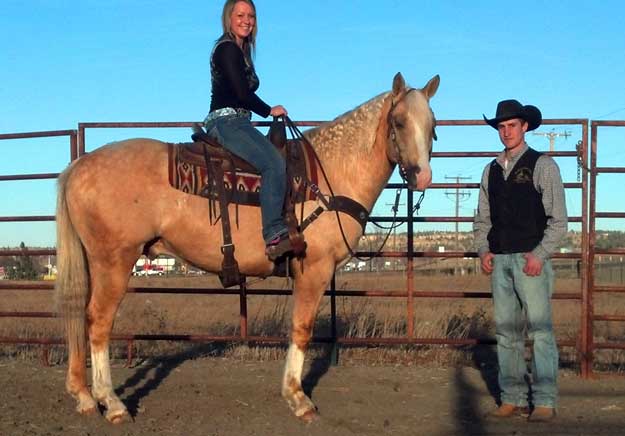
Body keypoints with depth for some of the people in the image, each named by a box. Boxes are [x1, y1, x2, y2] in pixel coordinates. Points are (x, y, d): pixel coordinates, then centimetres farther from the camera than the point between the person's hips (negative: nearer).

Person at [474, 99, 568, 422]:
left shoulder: (543, 165, 0)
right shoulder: (491, 170, 14)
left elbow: (558, 220, -4)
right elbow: (483, 218, 17)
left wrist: (540, 255, -14)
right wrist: (483, 250, 1)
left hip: (531, 259, -5)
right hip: (499, 261, 5)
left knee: (540, 329, -4)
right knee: (506, 331, 7)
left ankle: (545, 402, 2)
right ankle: (513, 398, 14)